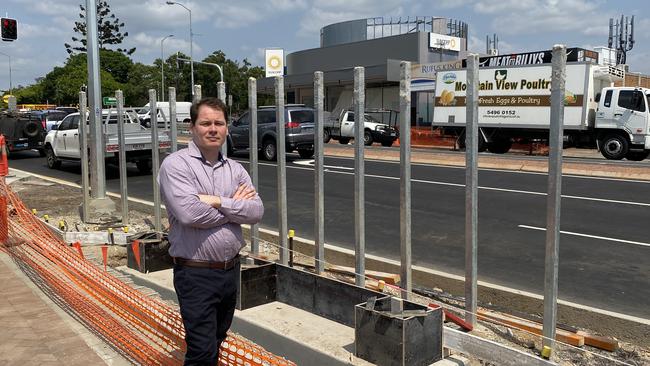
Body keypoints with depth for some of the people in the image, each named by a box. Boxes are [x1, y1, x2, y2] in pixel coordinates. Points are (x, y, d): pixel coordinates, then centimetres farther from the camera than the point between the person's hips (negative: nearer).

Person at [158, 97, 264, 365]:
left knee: (217, 343, 21)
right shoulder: (176, 164, -10)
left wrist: (217, 201, -17)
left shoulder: (235, 169, 7)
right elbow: (189, 213, -24)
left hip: (231, 270, 6)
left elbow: (257, 211, -5)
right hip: (196, 274, -6)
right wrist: (233, 205, -10)